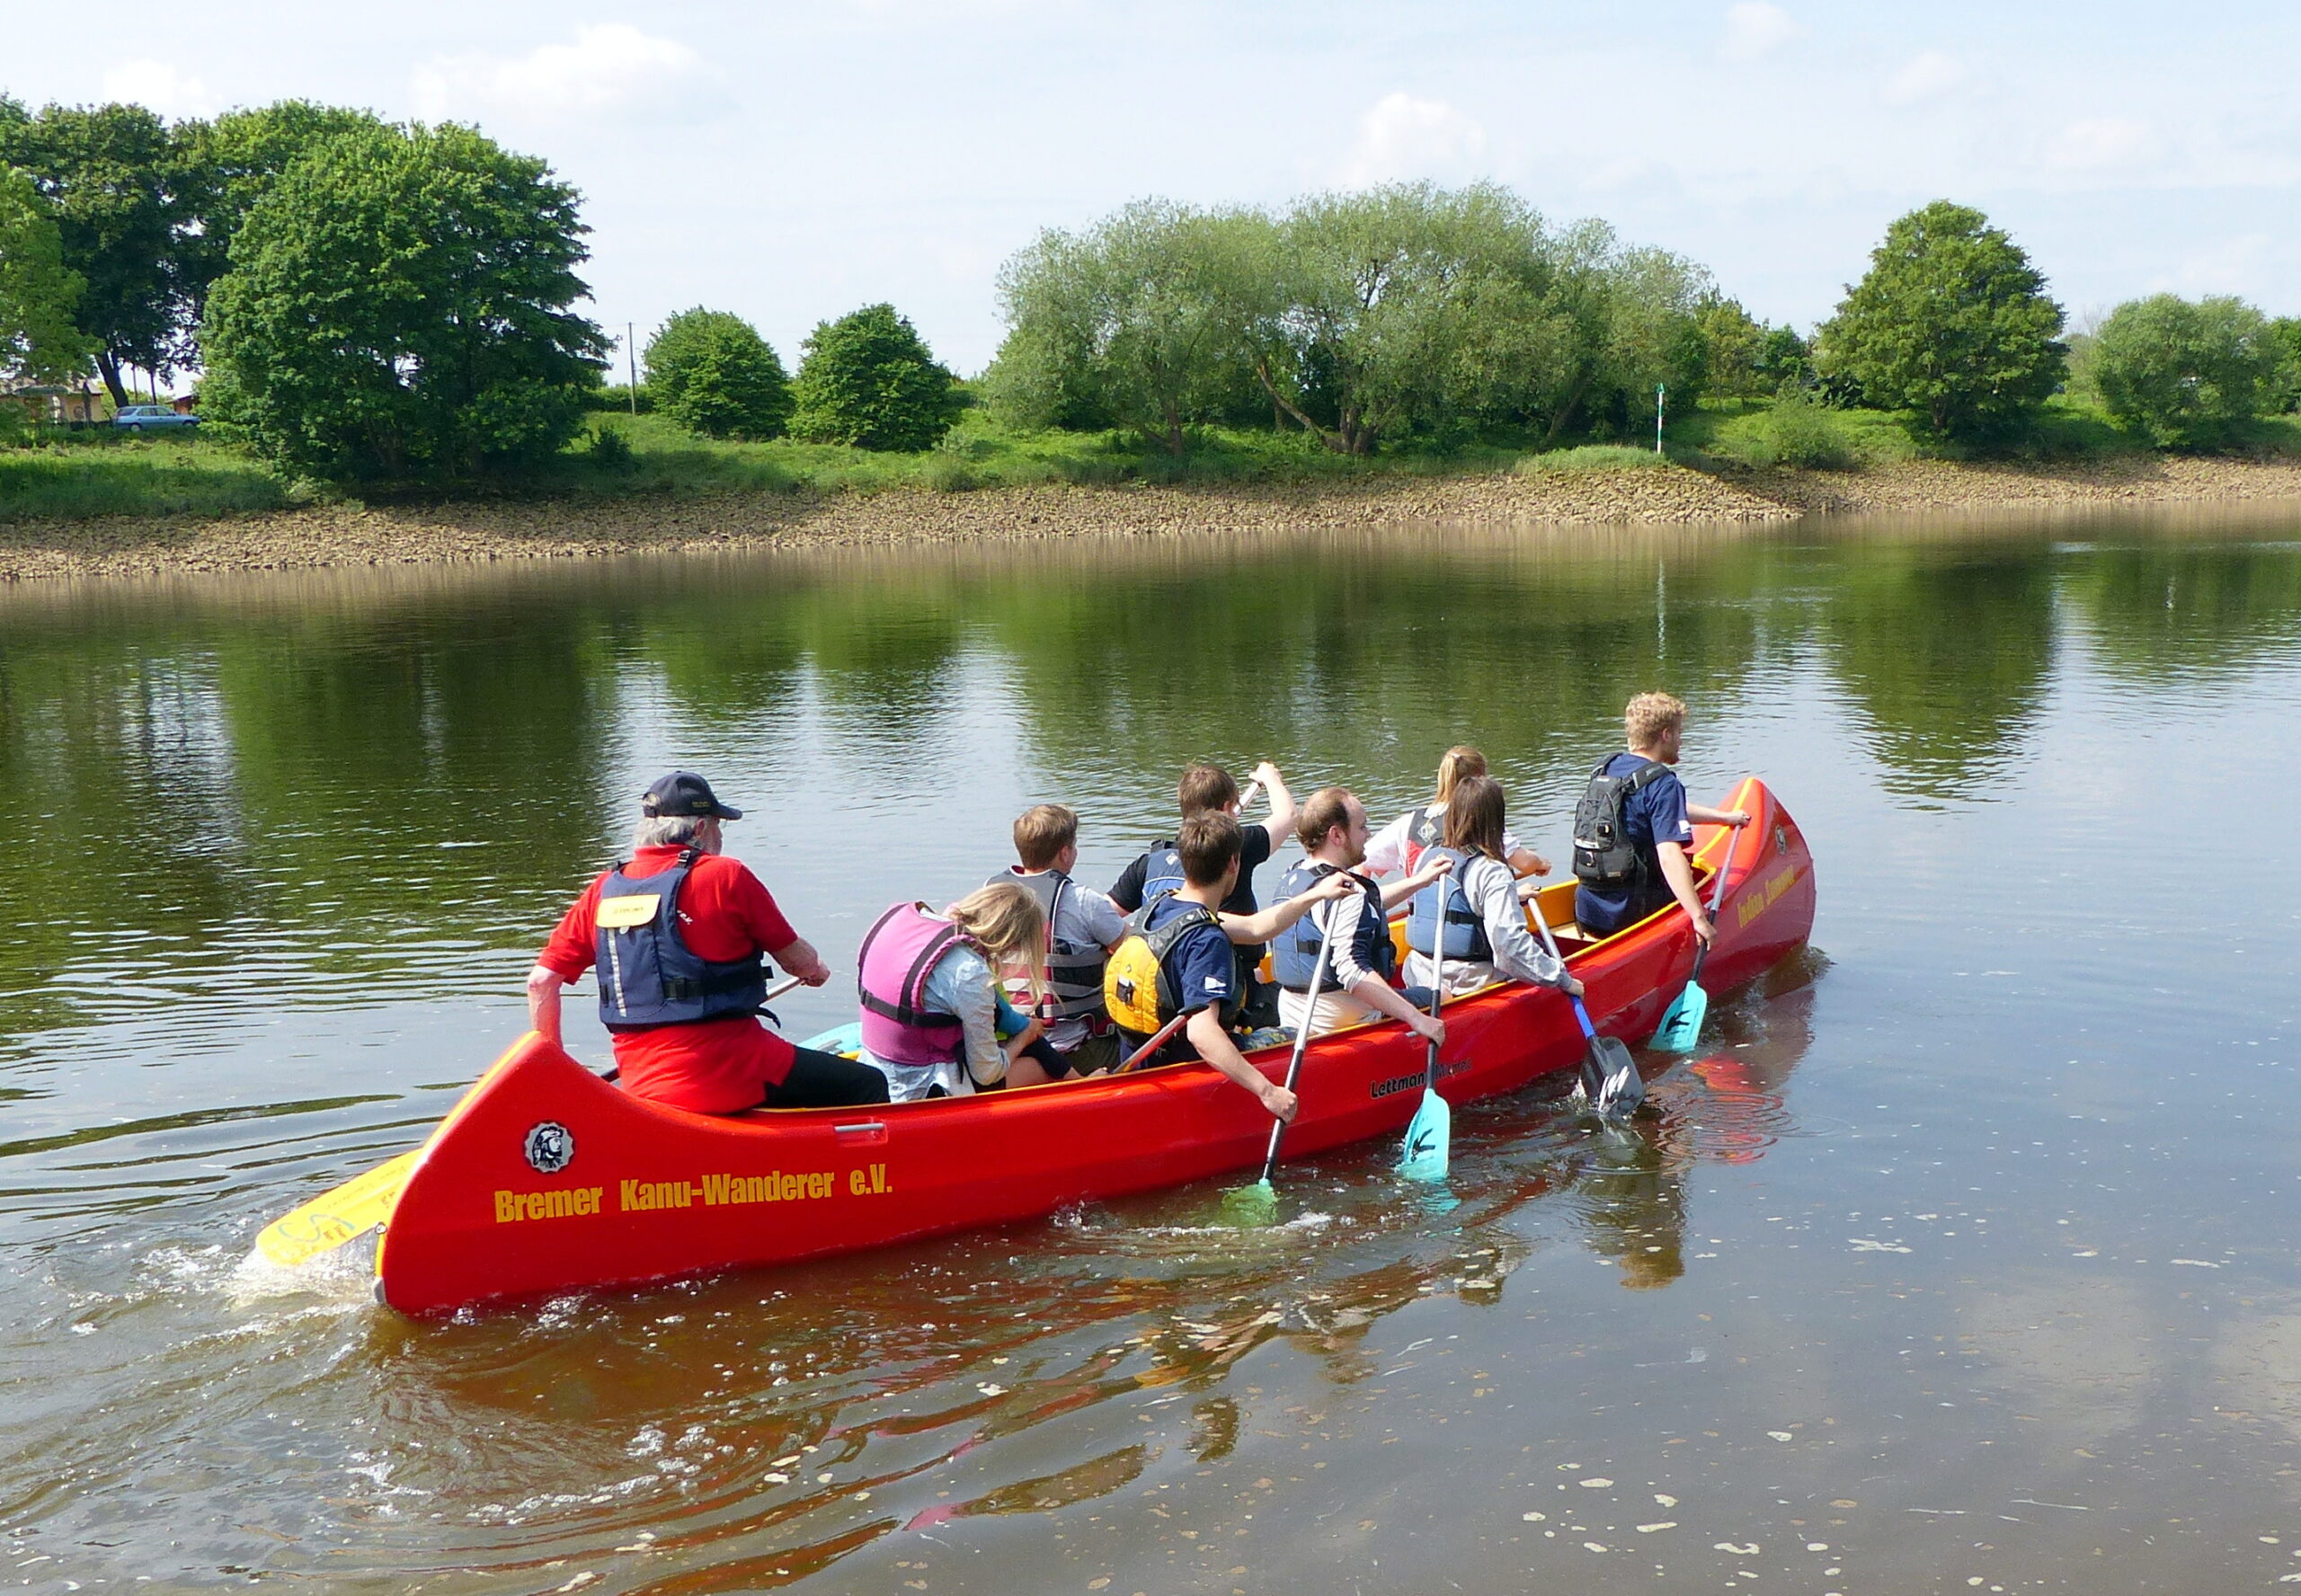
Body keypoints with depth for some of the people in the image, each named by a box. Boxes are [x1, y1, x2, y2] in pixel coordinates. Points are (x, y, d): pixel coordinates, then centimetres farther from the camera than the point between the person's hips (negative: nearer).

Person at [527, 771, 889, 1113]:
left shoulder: (603, 891, 8)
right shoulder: (726, 876, -6)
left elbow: (541, 981, 6)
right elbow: (799, 961, 3)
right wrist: (816, 970, 27)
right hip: (731, 1074, -7)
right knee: (869, 1086, 4)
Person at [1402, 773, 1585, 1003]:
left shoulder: (1428, 858, 6)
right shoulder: (1492, 873, -16)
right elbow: (1509, 941, -24)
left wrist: (1515, 897, 33)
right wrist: (1562, 979, -17)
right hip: (1472, 983, -7)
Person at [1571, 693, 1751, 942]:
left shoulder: (1604, 769, 12)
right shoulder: (1662, 783, -14)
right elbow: (1669, 856, -26)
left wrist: (1723, 816, 38)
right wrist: (1699, 918, -29)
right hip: (1631, 915, -8)